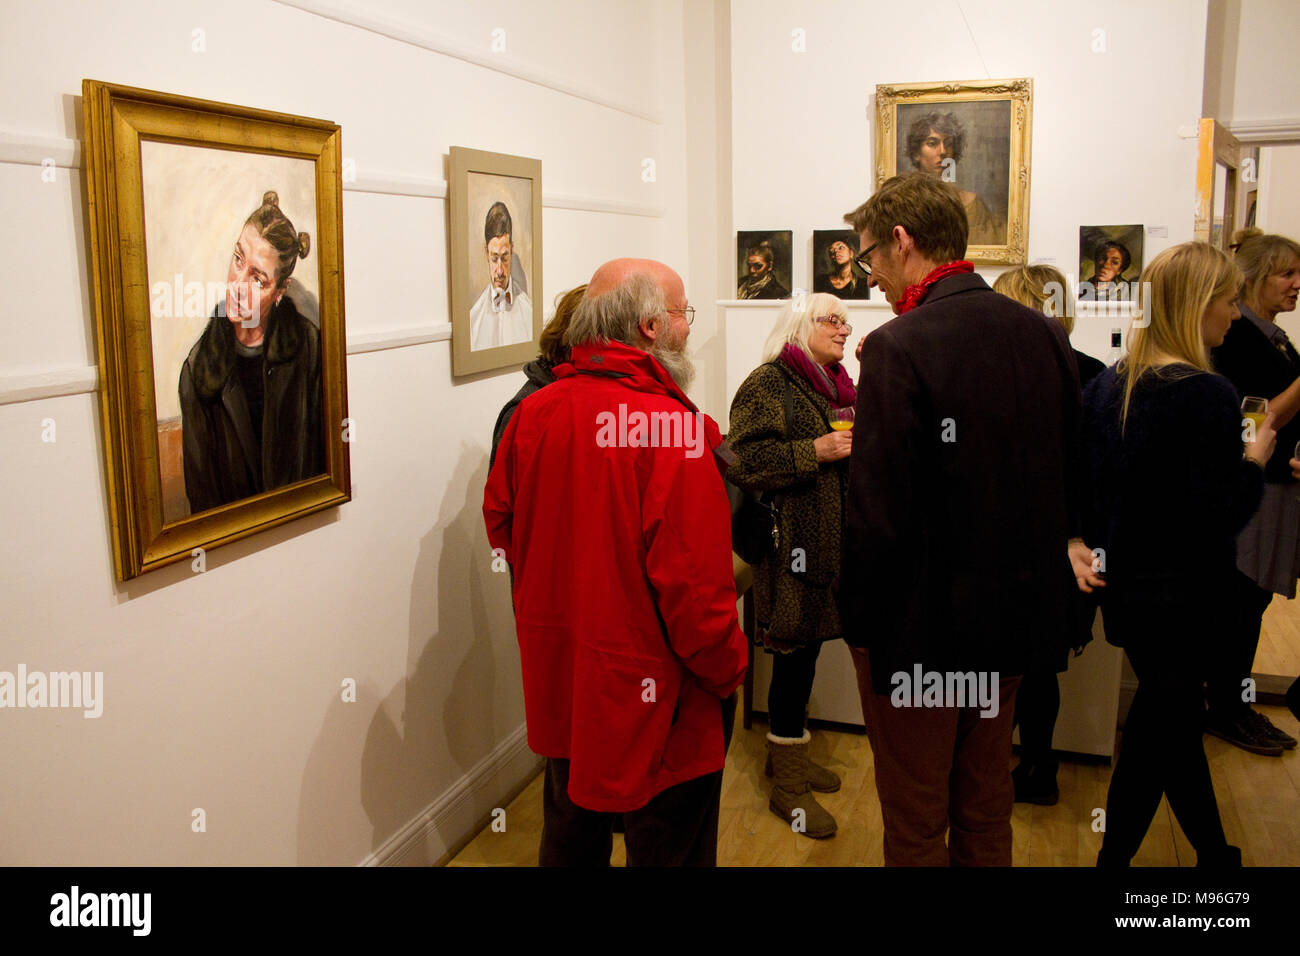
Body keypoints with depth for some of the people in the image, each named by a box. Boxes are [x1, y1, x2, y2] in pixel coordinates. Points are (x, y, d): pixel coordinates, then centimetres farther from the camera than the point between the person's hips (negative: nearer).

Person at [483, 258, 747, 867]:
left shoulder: (534, 412, -4)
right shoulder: (674, 428, -23)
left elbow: (499, 522, 9)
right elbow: (694, 582, -25)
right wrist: (728, 671, -8)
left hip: (559, 685, 7)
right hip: (651, 700, -6)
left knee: (570, 842, 26)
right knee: (670, 849, 14)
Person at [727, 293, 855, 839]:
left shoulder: (835, 385, 18)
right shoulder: (768, 385, -9)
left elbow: (854, 458, 30)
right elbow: (743, 461, -19)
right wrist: (814, 452, -21)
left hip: (831, 542, 8)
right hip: (791, 544, -8)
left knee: (807, 645, 15)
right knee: (793, 650, -3)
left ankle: (789, 752, 31)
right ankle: (786, 782, 10)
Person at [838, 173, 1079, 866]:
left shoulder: (899, 348, -22)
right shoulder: (1045, 335, 0)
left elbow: (877, 515, -23)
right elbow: (1063, 477, 7)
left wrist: (859, 618, -9)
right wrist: (1030, 569, 17)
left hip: (922, 626, -7)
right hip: (1016, 611, 7)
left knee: (915, 822, 12)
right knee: (986, 807, 24)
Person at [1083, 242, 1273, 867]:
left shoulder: (1105, 385, 1)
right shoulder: (1207, 394, -21)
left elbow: (1088, 486, 5)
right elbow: (1218, 517, -20)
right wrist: (1254, 462, -5)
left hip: (1123, 586, 8)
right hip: (1181, 598, -7)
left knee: (1173, 721, 22)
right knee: (1156, 737, 9)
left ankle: (1216, 853, 40)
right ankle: (1113, 859, 23)